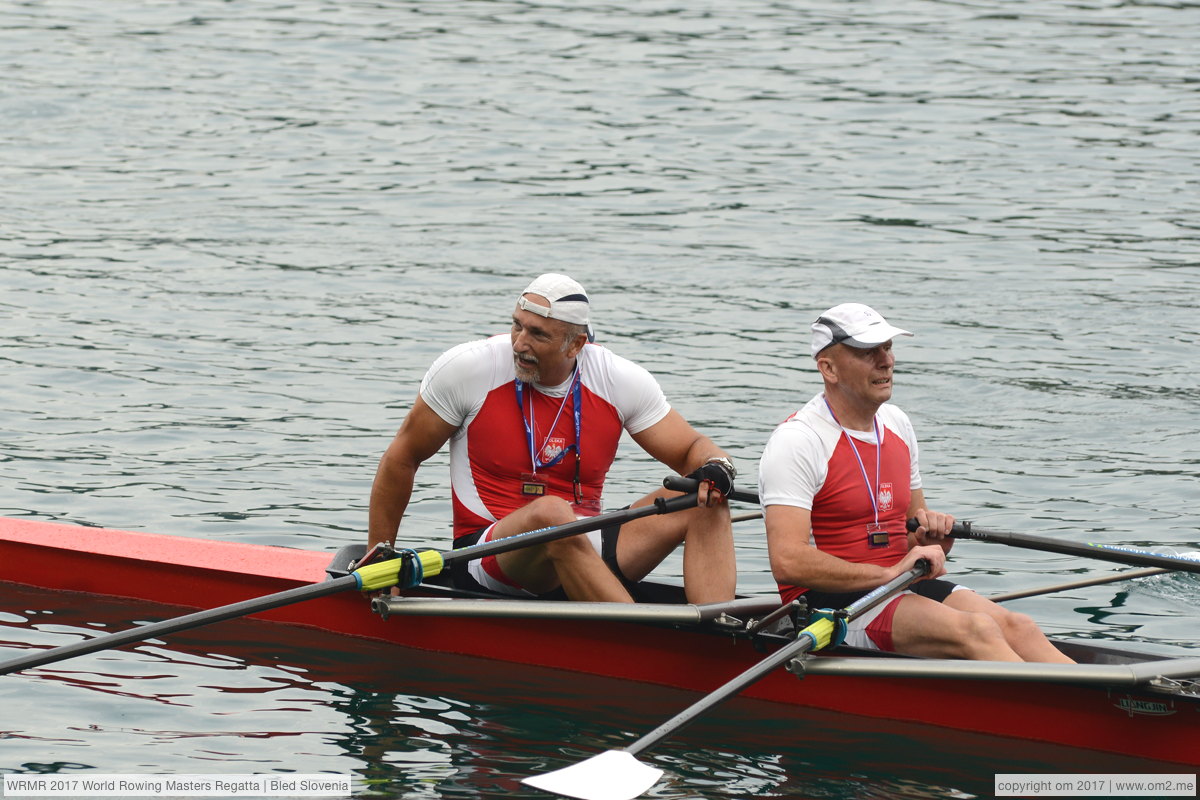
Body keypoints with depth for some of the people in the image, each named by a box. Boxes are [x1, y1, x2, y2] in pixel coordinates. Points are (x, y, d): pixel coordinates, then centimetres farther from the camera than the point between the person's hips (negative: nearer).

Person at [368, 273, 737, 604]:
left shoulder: (622, 381, 0)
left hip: (587, 553, 4)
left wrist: (714, 469, -20)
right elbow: (401, 458, 3)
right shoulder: (468, 368, -7)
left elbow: (693, 449, 6)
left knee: (705, 503, -16)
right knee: (551, 513, -39)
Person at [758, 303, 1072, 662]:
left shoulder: (897, 424, 15)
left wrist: (932, 535, 0)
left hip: (899, 585, 8)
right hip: (829, 600, -8)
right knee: (976, 631, -29)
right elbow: (788, 562, -23)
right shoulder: (796, 441, -12)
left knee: (1016, 627, -18)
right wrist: (889, 573, -25)